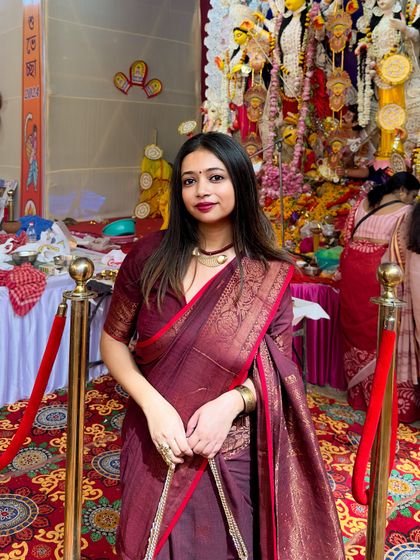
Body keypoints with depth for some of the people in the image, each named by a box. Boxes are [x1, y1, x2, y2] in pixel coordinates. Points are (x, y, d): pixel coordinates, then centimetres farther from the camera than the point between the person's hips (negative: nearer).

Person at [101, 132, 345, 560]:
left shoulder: (269, 275, -8)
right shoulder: (150, 257, -8)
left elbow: (278, 374, -4)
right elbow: (113, 341, -1)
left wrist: (232, 402, -24)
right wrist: (153, 405, -15)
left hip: (231, 453, -1)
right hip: (155, 445, 1)